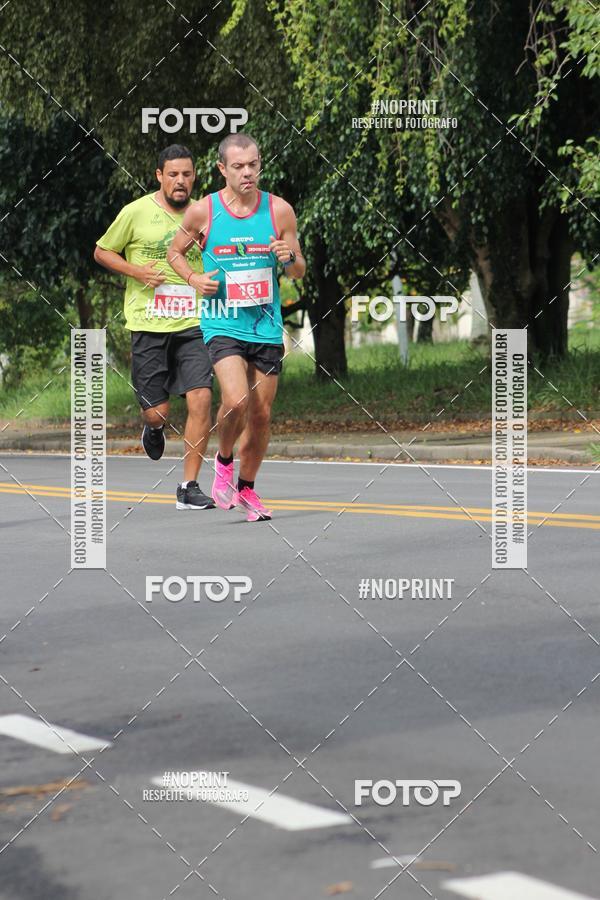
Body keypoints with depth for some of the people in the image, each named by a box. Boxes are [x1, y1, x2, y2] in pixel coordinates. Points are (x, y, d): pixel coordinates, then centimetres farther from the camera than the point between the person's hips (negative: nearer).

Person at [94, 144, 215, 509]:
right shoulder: (136, 212, 0)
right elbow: (102, 251, 10)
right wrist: (137, 271, -6)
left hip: (193, 324, 2)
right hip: (149, 325, -2)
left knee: (201, 400, -14)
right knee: (157, 412, -1)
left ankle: (189, 487, -4)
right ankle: (155, 428, 39)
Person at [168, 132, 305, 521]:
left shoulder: (279, 210, 0)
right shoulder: (203, 211, -4)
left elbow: (299, 271, 8)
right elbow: (175, 251, 12)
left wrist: (290, 258, -15)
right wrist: (194, 278, -7)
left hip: (267, 326, 3)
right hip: (223, 324, -3)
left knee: (262, 415, 7)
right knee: (236, 401, -22)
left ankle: (246, 488, 27)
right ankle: (224, 460, 8)